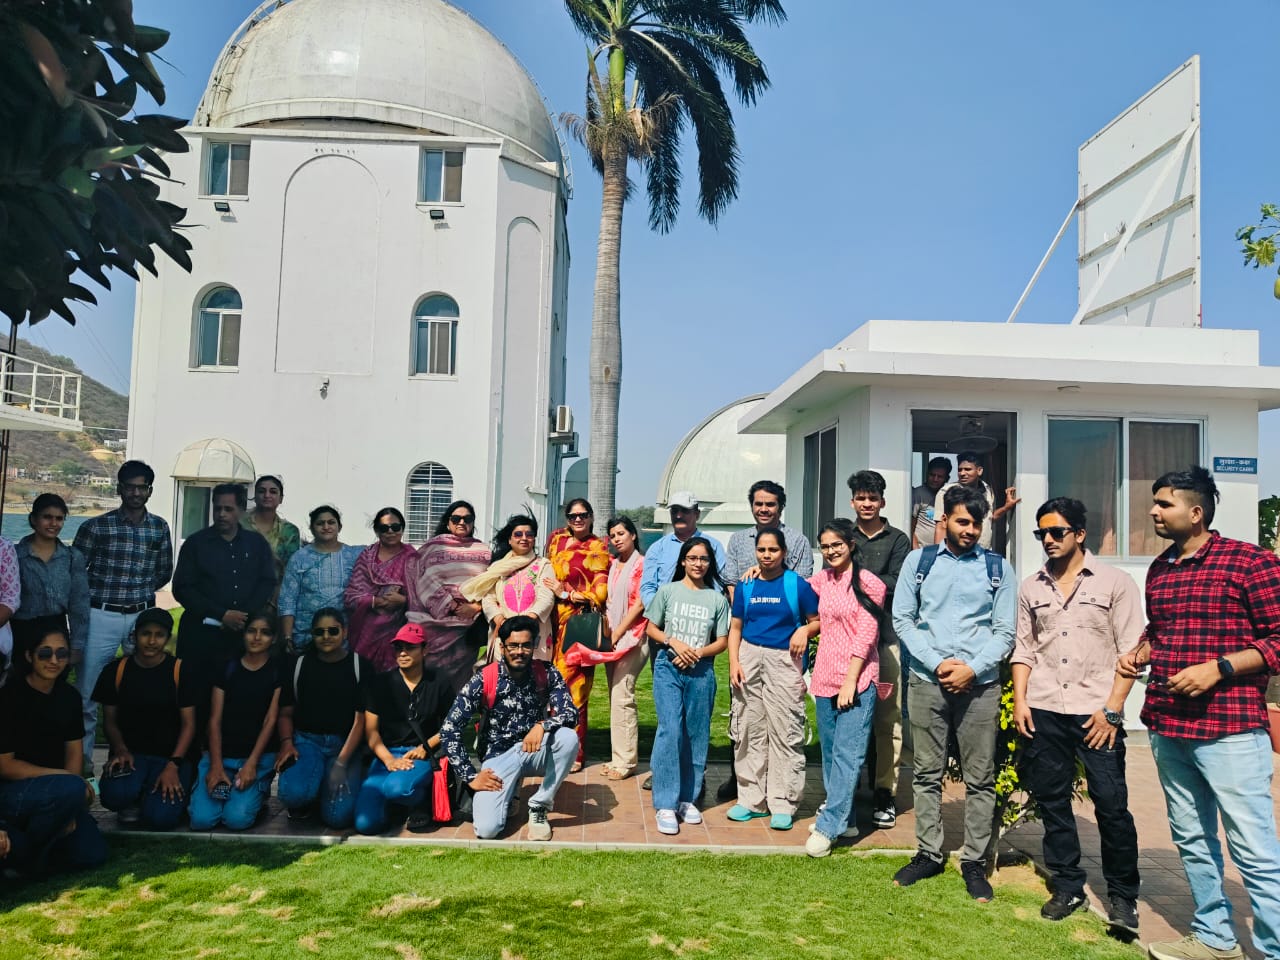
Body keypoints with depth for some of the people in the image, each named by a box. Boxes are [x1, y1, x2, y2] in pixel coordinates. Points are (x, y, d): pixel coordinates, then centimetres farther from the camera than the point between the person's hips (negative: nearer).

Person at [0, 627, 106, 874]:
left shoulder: (69, 696, 3)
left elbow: (74, 750, 4)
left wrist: (67, 808, -9)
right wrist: (67, 778, -23)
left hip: (55, 791, 6)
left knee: (93, 853, -9)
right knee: (70, 789, -35)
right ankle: (24, 857, -9)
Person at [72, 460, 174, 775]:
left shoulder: (160, 528, 6)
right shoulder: (95, 526, -3)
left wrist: (139, 592, 7)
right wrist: (99, 593, 1)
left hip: (143, 616, 2)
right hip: (101, 617, -2)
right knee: (87, 691, 3)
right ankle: (83, 758, 17)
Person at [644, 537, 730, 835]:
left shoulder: (717, 598, 5)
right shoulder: (668, 590, 3)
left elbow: (722, 641, 6)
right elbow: (652, 629, 6)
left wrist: (698, 653, -11)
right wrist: (674, 643, -11)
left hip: (701, 671, 2)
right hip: (668, 668, -2)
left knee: (697, 735, 6)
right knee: (670, 730, -11)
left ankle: (687, 798, 19)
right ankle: (665, 804, -7)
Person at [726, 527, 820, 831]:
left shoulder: (798, 585, -2)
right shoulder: (745, 586, 7)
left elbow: (818, 621, 4)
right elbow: (736, 627, 11)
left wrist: (805, 630, -16)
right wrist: (734, 662, 0)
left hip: (784, 660, -3)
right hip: (749, 658, 3)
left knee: (785, 732, -1)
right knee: (748, 731, 8)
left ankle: (782, 804, 10)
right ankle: (751, 800, 20)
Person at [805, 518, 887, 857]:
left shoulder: (869, 583, -6)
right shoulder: (823, 579, 10)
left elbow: (866, 635, -10)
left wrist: (850, 681, -14)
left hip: (857, 680, -6)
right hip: (825, 678, 6)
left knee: (847, 753, -8)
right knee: (830, 752, 12)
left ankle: (828, 826, -6)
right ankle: (843, 819, 23)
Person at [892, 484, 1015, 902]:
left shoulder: (999, 568, 4)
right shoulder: (918, 561, 4)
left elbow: (1005, 631, 2)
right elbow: (902, 619, 2)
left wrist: (972, 669, -11)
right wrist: (937, 663, -9)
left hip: (980, 684, 0)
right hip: (926, 681, 0)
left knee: (980, 777, 5)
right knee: (927, 773, 8)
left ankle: (975, 862, 16)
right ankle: (928, 854, 21)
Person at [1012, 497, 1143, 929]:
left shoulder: (1115, 582, 0)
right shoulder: (1031, 587, 11)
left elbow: (1130, 651, -3)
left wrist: (1112, 710, -9)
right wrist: (1019, 700, 2)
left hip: (1097, 713, -3)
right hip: (1044, 712, 4)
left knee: (1112, 805, -4)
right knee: (1051, 801, 8)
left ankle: (1123, 897, 13)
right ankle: (1068, 887, 21)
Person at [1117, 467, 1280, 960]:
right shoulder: (1159, 569, 12)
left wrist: (1218, 668, -18)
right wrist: (1139, 652, 7)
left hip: (1230, 729, -7)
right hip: (1167, 727, 7)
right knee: (1192, 839, 15)